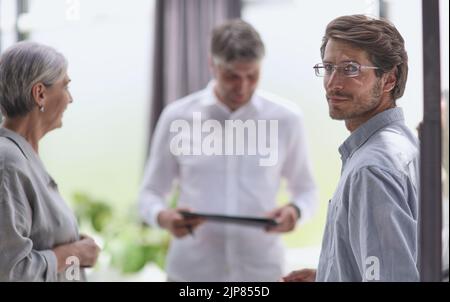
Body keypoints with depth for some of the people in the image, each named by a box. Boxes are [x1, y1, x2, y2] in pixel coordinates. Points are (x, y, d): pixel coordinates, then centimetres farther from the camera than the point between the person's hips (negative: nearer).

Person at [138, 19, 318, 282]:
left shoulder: (286, 118, 0)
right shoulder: (177, 117, -2)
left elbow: (306, 190, 9)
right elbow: (150, 194, 4)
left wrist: (295, 211, -13)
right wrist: (163, 217, -17)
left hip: (261, 270, 1)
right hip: (192, 271, 0)